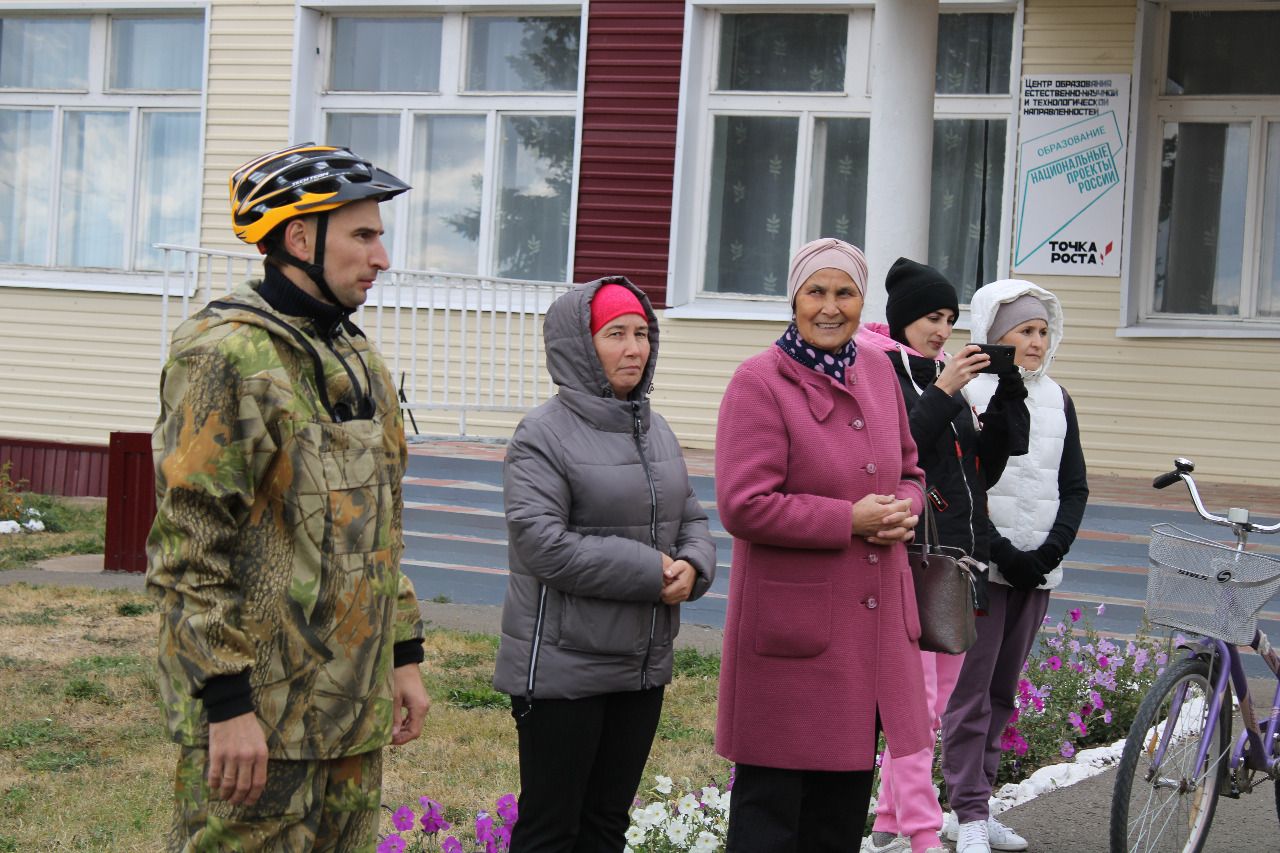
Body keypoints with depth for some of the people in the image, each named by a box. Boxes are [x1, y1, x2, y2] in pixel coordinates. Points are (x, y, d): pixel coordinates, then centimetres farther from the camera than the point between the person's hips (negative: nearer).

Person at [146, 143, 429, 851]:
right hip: (257, 712, -8)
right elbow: (190, 545, -18)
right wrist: (226, 702, -21)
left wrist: (403, 656, 18)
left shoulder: (359, 361, 16)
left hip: (354, 708, 9)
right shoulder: (226, 354, -13)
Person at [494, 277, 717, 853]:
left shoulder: (655, 430, 11)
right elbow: (540, 541, -22)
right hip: (562, 669, -7)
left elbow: (690, 518, 16)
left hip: (643, 665, 7)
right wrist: (648, 571, -20)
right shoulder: (545, 433, -13)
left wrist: (692, 567, -8)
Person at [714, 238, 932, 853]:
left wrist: (903, 510, -2)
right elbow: (743, 506, -17)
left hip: (875, 616, 7)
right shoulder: (759, 382, -11)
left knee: (846, 791, 16)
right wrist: (849, 521, -16)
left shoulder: (877, 372, 10)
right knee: (771, 793, 1)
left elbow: (909, 471, 22)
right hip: (792, 621, -7)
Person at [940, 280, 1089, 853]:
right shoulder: (966, 394, -5)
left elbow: (1076, 486, 11)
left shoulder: (1057, 399, 13)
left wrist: (1050, 552, -3)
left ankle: (980, 805, 16)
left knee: (1003, 691, 10)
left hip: (1037, 569, 6)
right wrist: (1001, 551, -14)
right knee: (971, 691, -5)